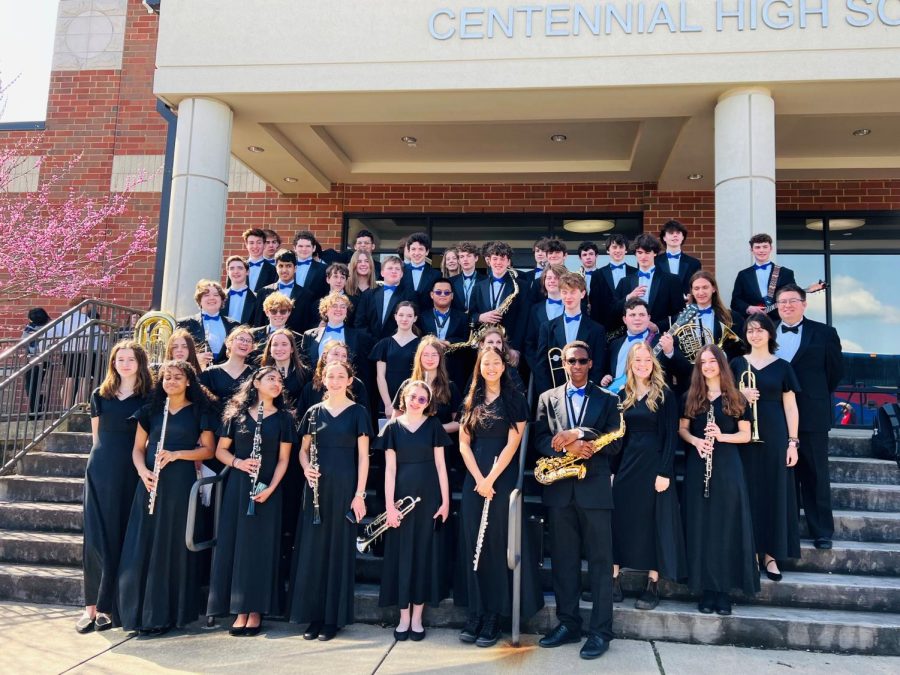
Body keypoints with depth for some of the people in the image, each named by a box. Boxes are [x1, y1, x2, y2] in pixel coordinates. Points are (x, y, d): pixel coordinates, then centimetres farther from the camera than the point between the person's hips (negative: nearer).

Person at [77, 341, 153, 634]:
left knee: (121, 538, 2)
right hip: (100, 470, 2)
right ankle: (91, 606, 7)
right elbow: (96, 434, 15)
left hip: (131, 472, -2)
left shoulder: (149, 398, 1)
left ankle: (109, 607, 10)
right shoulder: (100, 395, 9)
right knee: (96, 536, 0)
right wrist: (105, 456, 8)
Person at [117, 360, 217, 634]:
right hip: (152, 482, 3)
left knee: (174, 546, -1)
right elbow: (138, 448, 11)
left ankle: (164, 614, 8)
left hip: (181, 484, -2)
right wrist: (142, 471, -8)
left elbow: (208, 450, 1)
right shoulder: (151, 410, 12)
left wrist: (177, 454, -13)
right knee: (143, 545, 0)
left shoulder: (199, 411, 5)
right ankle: (141, 611, 10)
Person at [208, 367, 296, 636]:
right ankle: (240, 611, 9)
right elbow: (220, 450, 7)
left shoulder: (283, 418, 2)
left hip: (267, 489, -1)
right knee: (234, 544, 1)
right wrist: (238, 462, -13)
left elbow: (283, 459, 0)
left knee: (260, 546, 0)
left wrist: (271, 488, -13)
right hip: (237, 487, 1)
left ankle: (256, 611, 8)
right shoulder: (236, 413, 5)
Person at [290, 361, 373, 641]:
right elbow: (303, 449, 13)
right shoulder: (314, 412, 8)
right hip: (317, 486, 3)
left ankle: (333, 617, 12)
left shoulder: (357, 412, -1)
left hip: (344, 487, -3)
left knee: (339, 548, 3)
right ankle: (314, 615, 15)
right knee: (313, 547, 4)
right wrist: (306, 467, -8)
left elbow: (363, 456, -3)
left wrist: (359, 493, -9)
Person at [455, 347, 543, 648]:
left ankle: (493, 616, 9)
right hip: (474, 479, 4)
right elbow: (464, 443, 4)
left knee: (497, 544, 1)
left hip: (503, 479, -3)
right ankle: (474, 613, 13)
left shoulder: (515, 400, -1)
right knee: (473, 544, 5)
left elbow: (512, 444, -8)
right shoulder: (471, 401, 9)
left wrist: (491, 479, -14)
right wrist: (478, 479, -8)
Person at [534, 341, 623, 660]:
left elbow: (614, 442, -4)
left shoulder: (607, 399, 7)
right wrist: (568, 447, -16)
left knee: (600, 561, 1)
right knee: (563, 560, 9)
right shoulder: (547, 398, 11)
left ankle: (601, 630, 8)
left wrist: (579, 435, -16)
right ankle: (567, 623, 20)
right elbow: (541, 440, 2)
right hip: (559, 489, 2)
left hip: (594, 488, -2)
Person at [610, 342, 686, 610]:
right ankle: (613, 579, 11)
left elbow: (671, 436, -7)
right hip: (626, 464, 4)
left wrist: (665, 472, -14)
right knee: (619, 518, 3)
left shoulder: (665, 395, -4)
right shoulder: (623, 395, 8)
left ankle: (652, 585, 11)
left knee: (654, 521, 3)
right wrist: (612, 469, 4)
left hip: (655, 464, -4)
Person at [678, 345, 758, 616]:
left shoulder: (735, 398, 4)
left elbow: (745, 435, 2)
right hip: (697, 467, 1)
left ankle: (724, 589, 7)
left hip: (727, 466, -1)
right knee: (701, 527, 2)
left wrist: (721, 436, -16)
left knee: (726, 526, -1)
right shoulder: (690, 397, 8)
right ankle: (707, 589, 10)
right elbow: (682, 429, 9)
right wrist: (695, 440, -12)